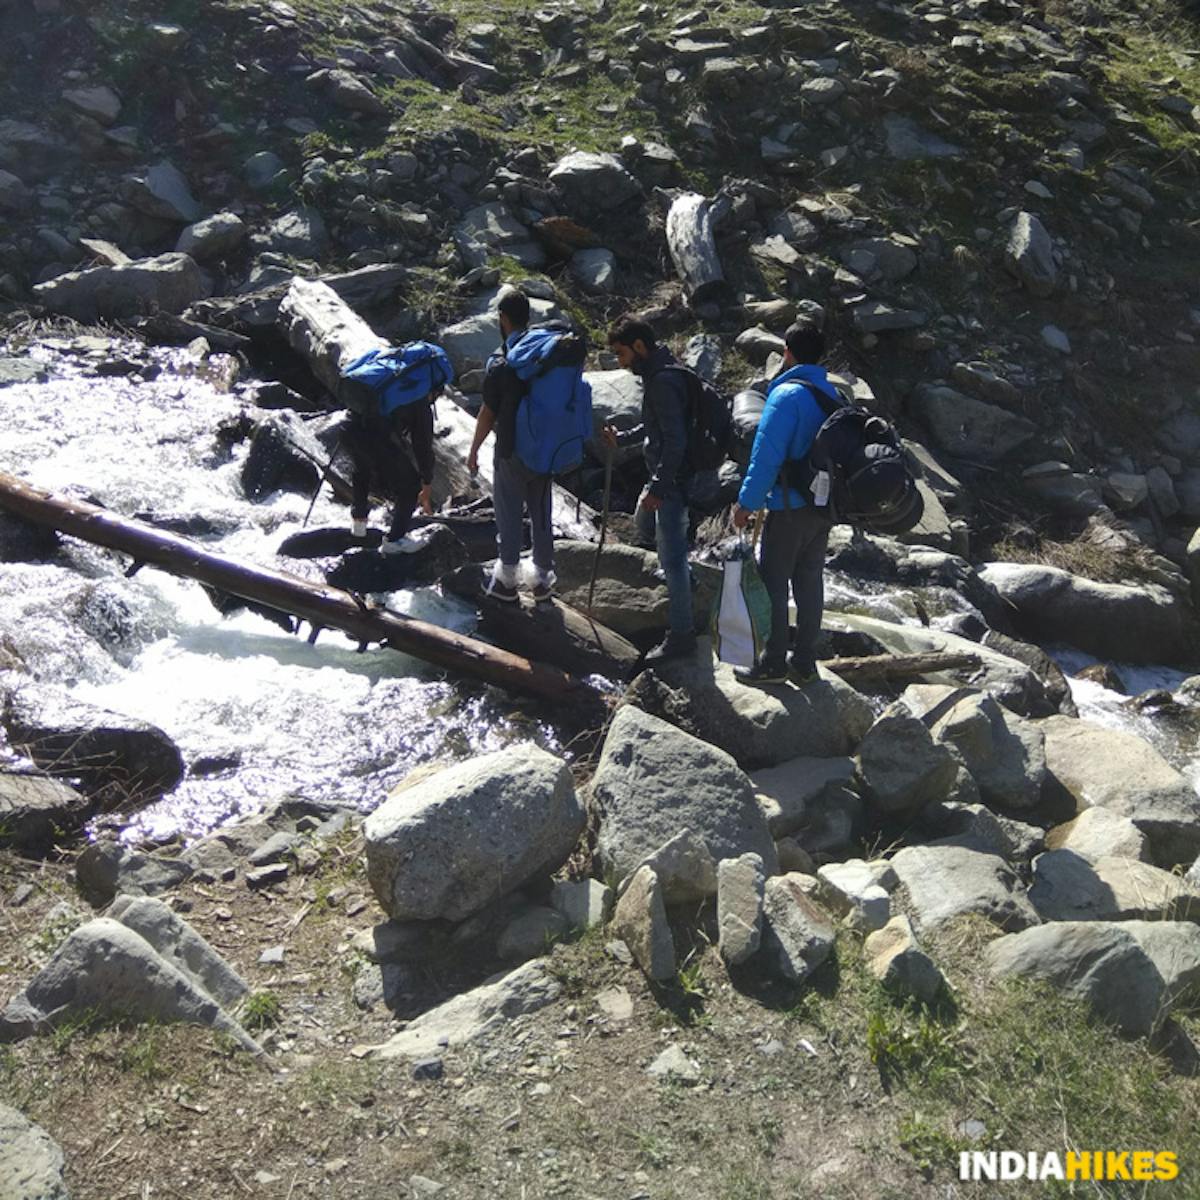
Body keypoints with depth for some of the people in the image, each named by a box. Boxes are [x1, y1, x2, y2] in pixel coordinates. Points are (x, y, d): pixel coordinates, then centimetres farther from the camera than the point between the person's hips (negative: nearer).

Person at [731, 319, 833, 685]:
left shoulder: (787, 394, -16)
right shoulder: (831, 394, 8)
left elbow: (766, 455, -19)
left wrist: (747, 502, -12)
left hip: (790, 507, -7)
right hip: (823, 504, 8)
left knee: (773, 583, 2)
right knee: (810, 582, 13)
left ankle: (773, 664, 7)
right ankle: (804, 662, 20)